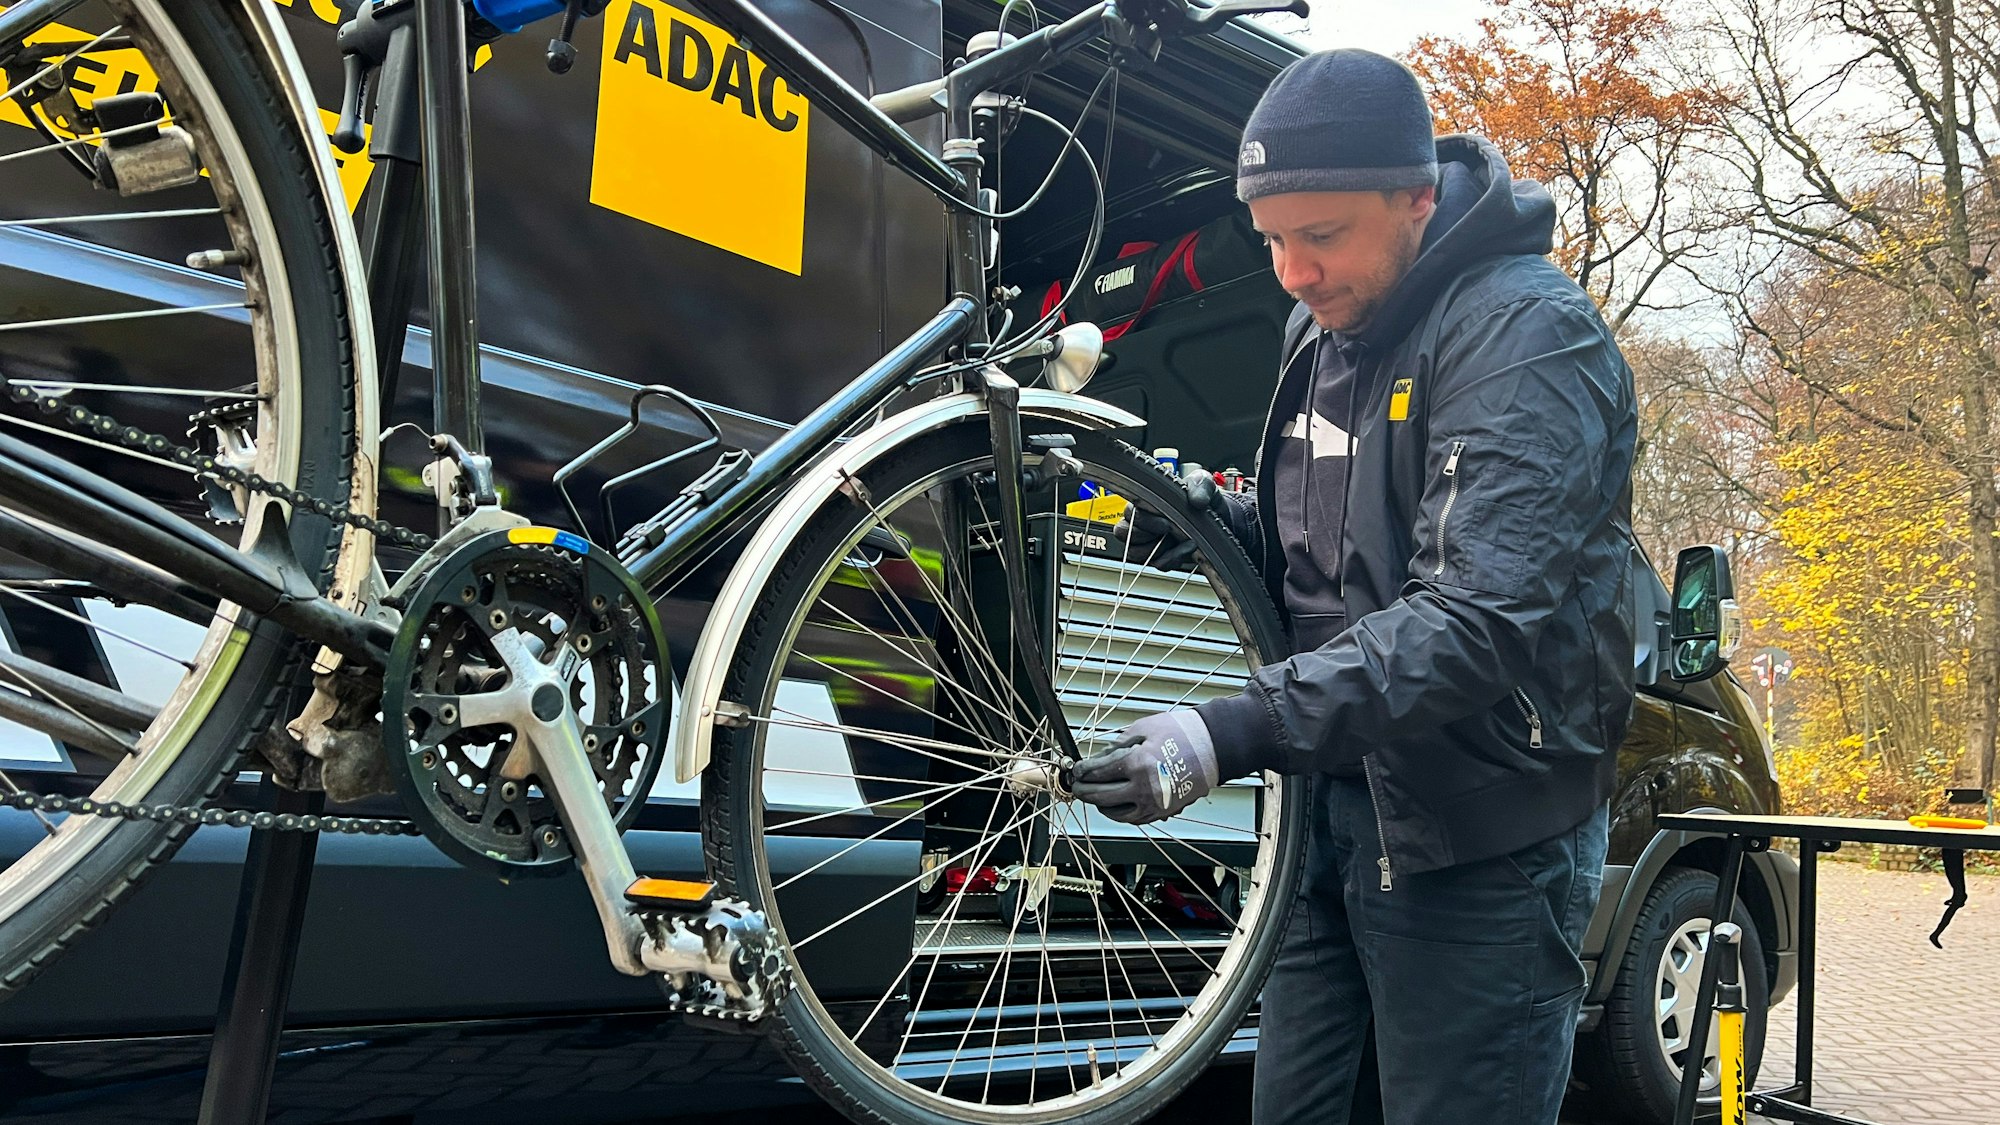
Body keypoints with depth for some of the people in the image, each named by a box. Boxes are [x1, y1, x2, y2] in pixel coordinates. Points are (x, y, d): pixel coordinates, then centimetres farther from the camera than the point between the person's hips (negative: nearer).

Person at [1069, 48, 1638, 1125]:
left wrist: (1236, 733, -37)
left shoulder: (1528, 334, -18)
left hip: (1478, 835, -8)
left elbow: (1484, 620, -29)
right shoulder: (1324, 327, 9)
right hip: (1333, 802, 8)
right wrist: (1208, 514, -3)